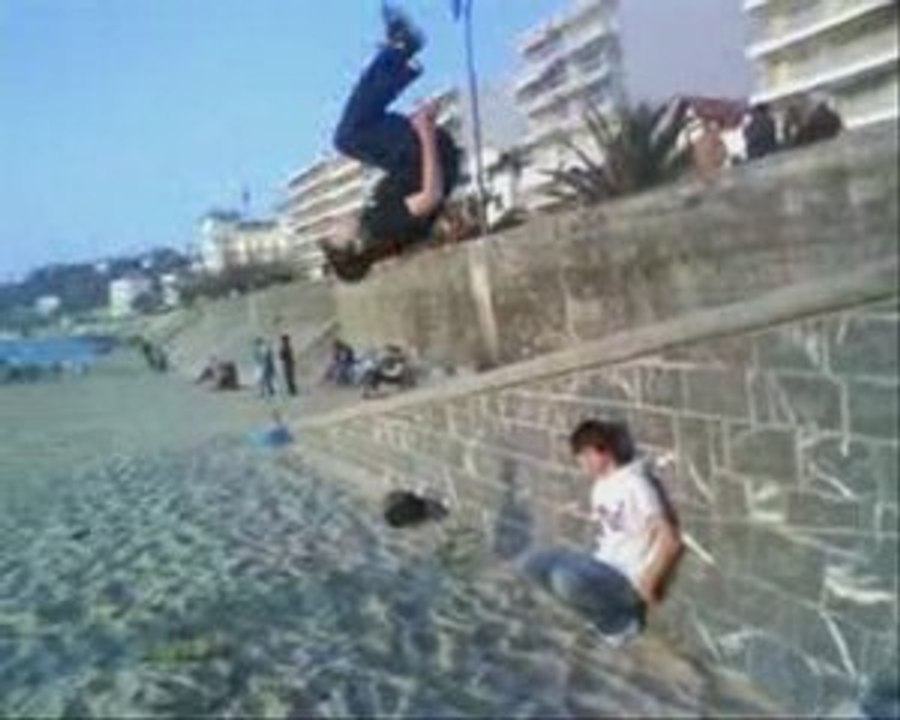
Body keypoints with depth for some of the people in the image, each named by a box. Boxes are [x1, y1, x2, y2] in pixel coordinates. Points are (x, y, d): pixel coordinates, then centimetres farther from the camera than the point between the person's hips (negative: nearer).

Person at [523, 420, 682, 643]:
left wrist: (647, 585, -17)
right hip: (602, 566, 9)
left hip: (627, 580, -9)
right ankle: (605, 607, 4)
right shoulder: (601, 485, 9)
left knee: (566, 579, -33)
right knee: (535, 563, -2)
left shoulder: (635, 485, -18)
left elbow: (671, 540, -21)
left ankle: (621, 621, -7)